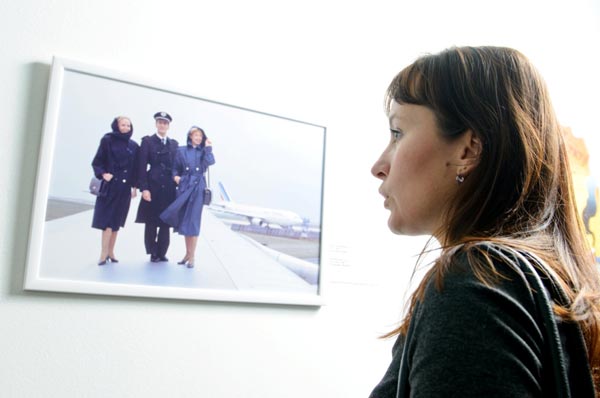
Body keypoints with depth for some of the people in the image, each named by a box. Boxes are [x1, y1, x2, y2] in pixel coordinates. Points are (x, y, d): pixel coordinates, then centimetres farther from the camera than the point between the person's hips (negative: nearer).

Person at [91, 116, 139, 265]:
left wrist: (134, 186, 7)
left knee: (116, 219, 7)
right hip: (110, 186, -3)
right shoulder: (107, 141, -2)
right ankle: (104, 253, -4)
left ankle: (110, 251, 14)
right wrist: (103, 174, -18)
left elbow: (135, 168, 10)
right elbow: (97, 162, -2)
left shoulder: (134, 146, 8)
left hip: (124, 187, 3)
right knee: (107, 219, -7)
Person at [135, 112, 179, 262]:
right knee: (151, 222, 3)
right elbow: (142, 166, -4)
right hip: (152, 187, -3)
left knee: (166, 222, 5)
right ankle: (153, 253, 14)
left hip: (169, 189, 3)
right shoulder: (147, 141, 2)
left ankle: (162, 252, 14)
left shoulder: (174, 144, 13)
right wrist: (143, 188, -12)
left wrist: (177, 184, 2)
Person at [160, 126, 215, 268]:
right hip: (184, 186, 2)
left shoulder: (203, 152, 8)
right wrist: (175, 176, -9)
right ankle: (187, 254, 18)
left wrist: (208, 147, -6)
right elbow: (176, 168, 10)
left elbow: (210, 162, -13)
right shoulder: (181, 151, 8)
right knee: (183, 221, 6)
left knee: (192, 221, -6)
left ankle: (191, 256, -1)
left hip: (197, 187, -2)